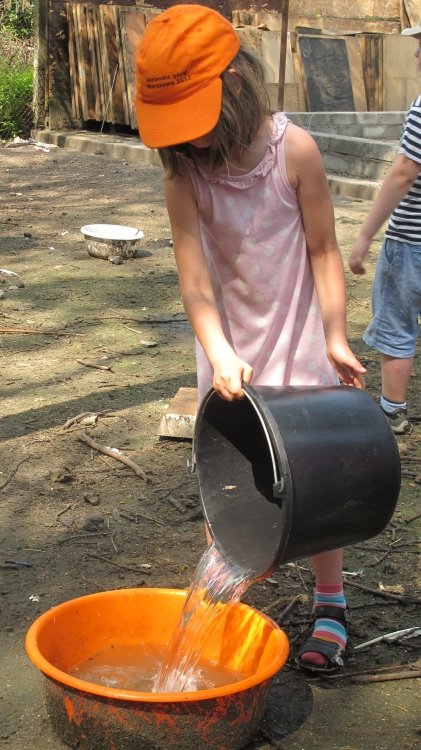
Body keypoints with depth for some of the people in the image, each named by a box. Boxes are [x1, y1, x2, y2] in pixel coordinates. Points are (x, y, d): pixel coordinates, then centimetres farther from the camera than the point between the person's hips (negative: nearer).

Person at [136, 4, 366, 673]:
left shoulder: (294, 150, -16)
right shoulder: (184, 171, -11)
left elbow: (323, 251, -8)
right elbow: (193, 274, -16)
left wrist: (336, 339, -11)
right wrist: (221, 356, -27)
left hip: (298, 341, -2)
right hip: (229, 349, 2)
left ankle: (331, 603, 23)